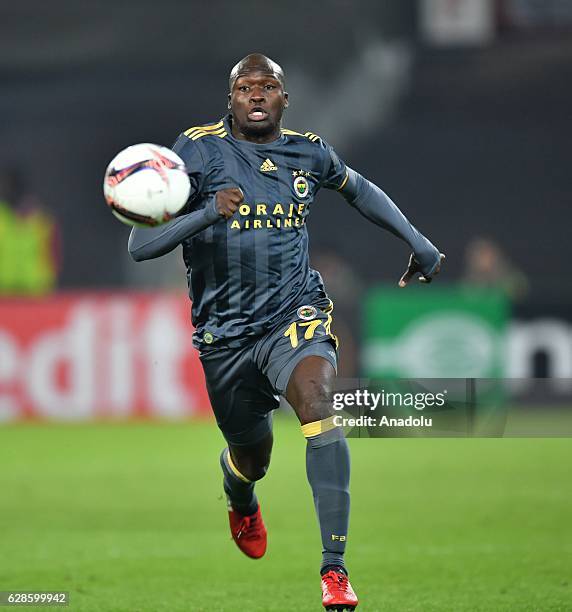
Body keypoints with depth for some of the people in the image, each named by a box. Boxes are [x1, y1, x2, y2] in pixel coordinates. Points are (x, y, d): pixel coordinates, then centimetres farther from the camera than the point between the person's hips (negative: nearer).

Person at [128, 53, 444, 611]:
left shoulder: (309, 153, 3)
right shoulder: (199, 150, -9)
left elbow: (358, 190, 27)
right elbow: (140, 245, -17)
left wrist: (417, 243, 22)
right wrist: (207, 213, -32)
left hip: (295, 314, 0)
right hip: (225, 330, 0)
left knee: (317, 403, -30)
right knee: (251, 460, 13)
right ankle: (240, 498, 56)